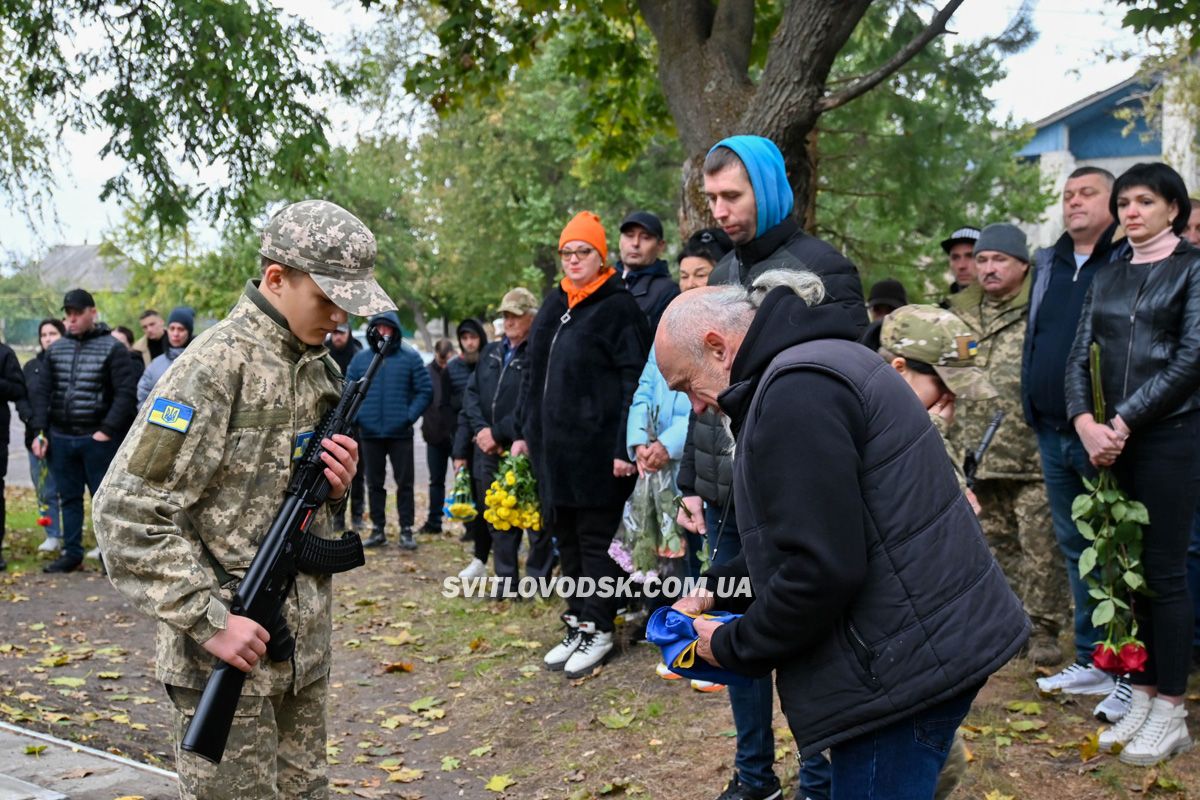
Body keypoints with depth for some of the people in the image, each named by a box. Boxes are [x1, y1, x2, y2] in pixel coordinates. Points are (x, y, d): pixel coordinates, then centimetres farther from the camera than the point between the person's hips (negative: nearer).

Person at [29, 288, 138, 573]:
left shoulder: (112, 348, -4)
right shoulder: (56, 349, 11)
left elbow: (126, 393, -10)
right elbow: (43, 392, 12)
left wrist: (107, 430, -16)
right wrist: (40, 431, 1)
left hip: (98, 439, -5)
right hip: (61, 437, 5)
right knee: (69, 497, 11)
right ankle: (71, 553, 20)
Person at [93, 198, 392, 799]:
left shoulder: (322, 367, 9)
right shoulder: (216, 366, -16)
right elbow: (127, 512, -19)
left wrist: (335, 483, -2)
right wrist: (209, 621, -21)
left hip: (305, 644, 8)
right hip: (229, 655, -7)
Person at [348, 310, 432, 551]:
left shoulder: (410, 358, -2)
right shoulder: (361, 359, 4)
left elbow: (425, 390, -2)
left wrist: (411, 415, -10)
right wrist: (357, 416, -4)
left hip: (401, 433, -2)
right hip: (370, 433, 2)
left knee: (404, 483, 3)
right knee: (374, 484, 10)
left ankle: (406, 531, 11)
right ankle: (377, 529, 19)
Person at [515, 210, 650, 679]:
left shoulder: (618, 308, -8)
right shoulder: (553, 307, 15)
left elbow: (634, 380, -14)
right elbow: (533, 373, 20)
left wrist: (625, 447, -19)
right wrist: (526, 430, 17)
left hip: (596, 448, -8)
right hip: (553, 447, 8)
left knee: (595, 539, 0)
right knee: (567, 538, 13)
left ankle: (597, 630, 11)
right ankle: (577, 626, 24)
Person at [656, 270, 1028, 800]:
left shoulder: (797, 389, -20)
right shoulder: (821, 361, 15)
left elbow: (822, 568, -25)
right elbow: (800, 538, 22)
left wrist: (732, 648, -11)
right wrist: (718, 590, 14)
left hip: (905, 665, -11)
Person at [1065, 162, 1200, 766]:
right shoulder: (1107, 279, 15)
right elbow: (1078, 357, 9)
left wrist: (1124, 421, -14)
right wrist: (1085, 423, -9)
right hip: (1112, 441, 5)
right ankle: (1141, 699, 17)